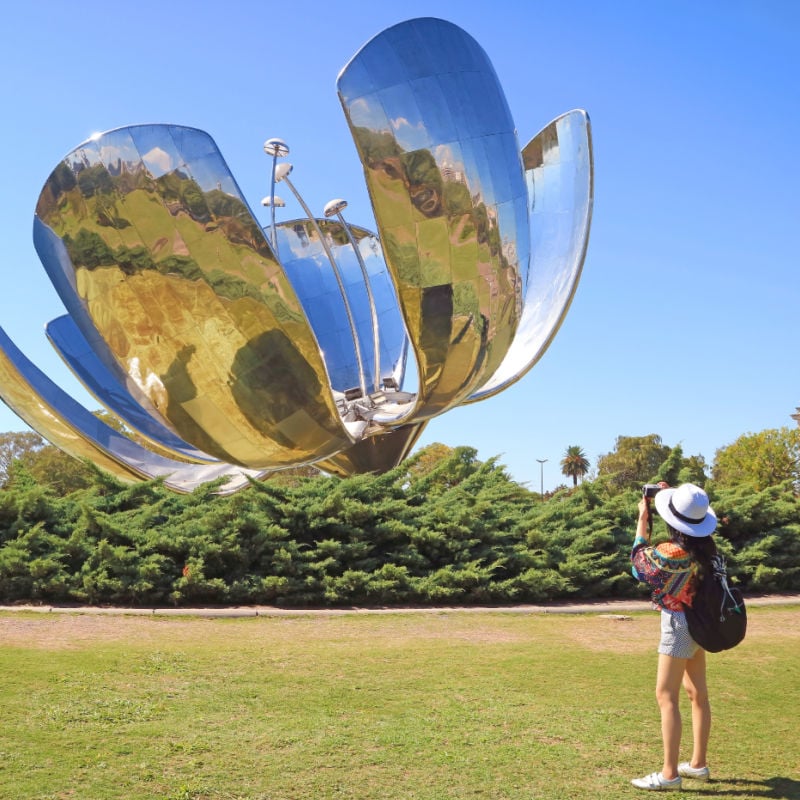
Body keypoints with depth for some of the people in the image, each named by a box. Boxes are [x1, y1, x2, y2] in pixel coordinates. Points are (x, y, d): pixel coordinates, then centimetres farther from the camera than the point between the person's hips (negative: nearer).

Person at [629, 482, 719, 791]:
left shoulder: (673, 552, -26)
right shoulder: (704, 544, -4)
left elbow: (639, 558, -6)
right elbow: (689, 524, 20)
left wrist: (643, 518, -3)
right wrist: (672, 499, 11)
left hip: (680, 624, -8)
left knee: (666, 696, -3)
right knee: (698, 694, 15)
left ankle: (669, 773, 0)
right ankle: (698, 764, 25)